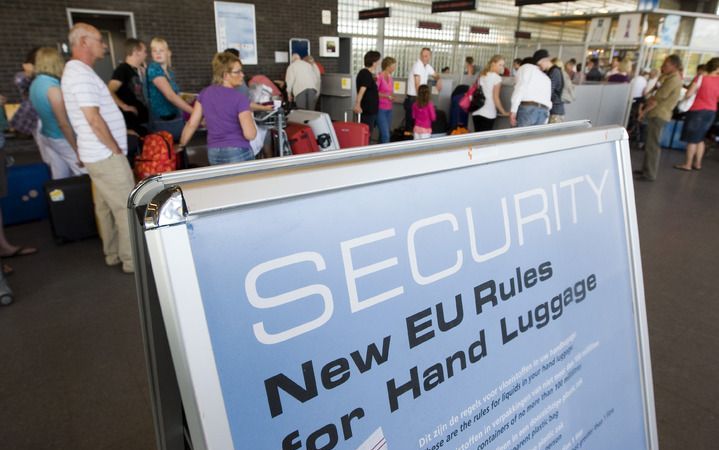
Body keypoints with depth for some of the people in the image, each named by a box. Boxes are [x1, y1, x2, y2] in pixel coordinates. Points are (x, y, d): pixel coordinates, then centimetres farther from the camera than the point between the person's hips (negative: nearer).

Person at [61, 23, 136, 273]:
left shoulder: (75, 71, 16)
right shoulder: (81, 74, -17)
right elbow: (94, 119, -23)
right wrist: (116, 149, -15)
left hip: (97, 154, 10)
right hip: (106, 155, -10)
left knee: (106, 206, 15)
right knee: (128, 207, -6)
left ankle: (113, 254, 25)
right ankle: (133, 260, 1)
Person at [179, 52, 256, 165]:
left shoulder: (205, 93, 4)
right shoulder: (240, 99, -14)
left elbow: (191, 124, 7)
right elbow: (250, 134, -19)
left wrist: (180, 145, 18)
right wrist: (250, 118, 2)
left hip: (213, 154, 6)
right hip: (238, 153, -6)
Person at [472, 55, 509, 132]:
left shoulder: (481, 75, 13)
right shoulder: (497, 77, -6)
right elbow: (495, 98, -9)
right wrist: (504, 112, -2)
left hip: (476, 113, 7)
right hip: (488, 114, -7)